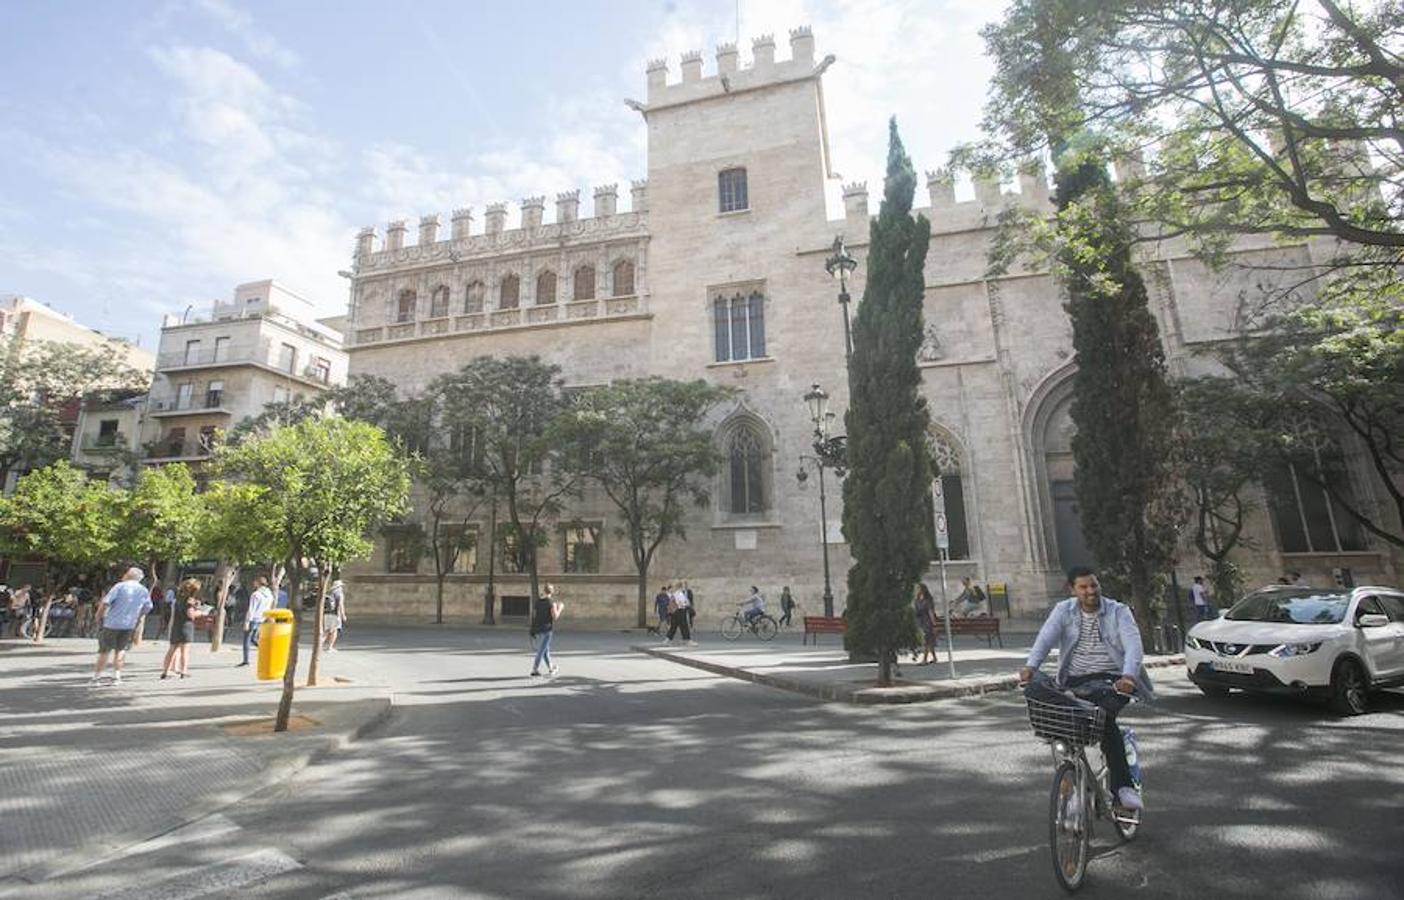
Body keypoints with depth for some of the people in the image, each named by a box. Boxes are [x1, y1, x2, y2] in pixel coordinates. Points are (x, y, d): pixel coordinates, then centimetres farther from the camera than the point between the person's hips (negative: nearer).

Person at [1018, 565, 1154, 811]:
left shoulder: (1118, 612, 0)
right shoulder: (1063, 610, 4)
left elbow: (1133, 645, -15)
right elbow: (1046, 637, -11)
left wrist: (1128, 676, -35)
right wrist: (1031, 666, -30)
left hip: (1113, 680, -2)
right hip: (1075, 681, 2)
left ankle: (1121, 787, -17)